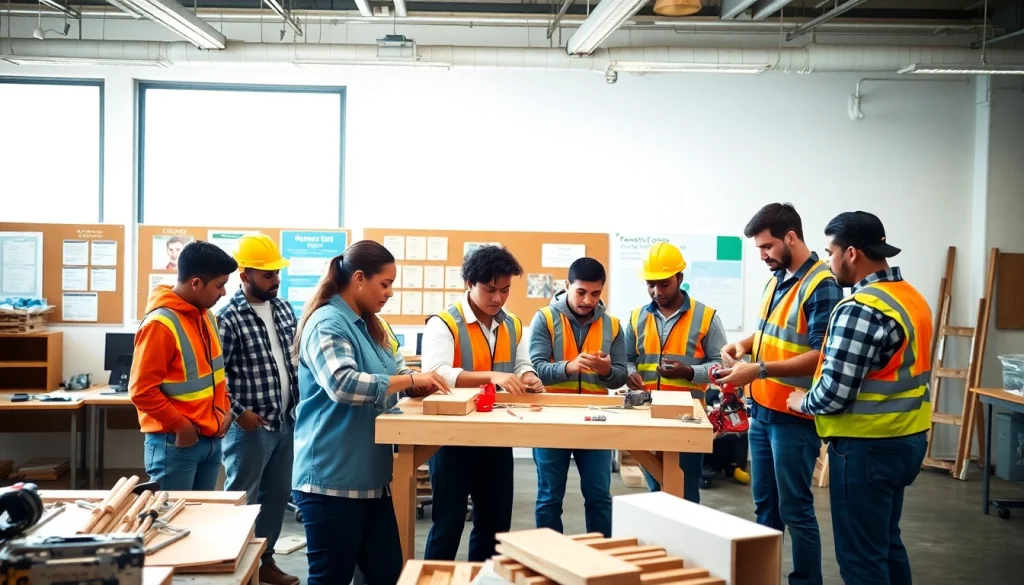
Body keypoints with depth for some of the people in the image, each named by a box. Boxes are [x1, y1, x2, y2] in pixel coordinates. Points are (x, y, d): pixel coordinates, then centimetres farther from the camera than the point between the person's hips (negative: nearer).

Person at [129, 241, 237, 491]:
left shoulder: (206, 315, 8)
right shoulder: (160, 324, -17)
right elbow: (142, 390, -18)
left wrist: (225, 409, 7)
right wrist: (180, 425, -16)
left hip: (210, 439, 8)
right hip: (176, 443, -8)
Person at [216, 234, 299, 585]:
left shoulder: (283, 309, 7)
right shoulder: (229, 318, -14)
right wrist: (238, 412, -17)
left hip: (284, 422, 7)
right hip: (250, 426, -7)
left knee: (277, 496, 15)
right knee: (242, 500, 4)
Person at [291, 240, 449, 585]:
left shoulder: (371, 325, 15)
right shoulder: (327, 323, -14)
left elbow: (396, 370, 22)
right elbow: (342, 384, -29)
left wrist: (423, 385, 0)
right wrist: (411, 380, -24)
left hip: (370, 476, 9)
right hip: (331, 479, -9)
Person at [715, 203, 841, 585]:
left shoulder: (821, 285, -16)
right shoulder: (777, 278, 10)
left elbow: (821, 356, -22)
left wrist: (759, 370, -25)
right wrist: (745, 345, 4)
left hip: (794, 417, -8)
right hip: (761, 411, 9)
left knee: (795, 509, 0)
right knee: (764, 505, 16)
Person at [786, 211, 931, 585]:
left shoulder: (860, 310, -21)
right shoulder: (912, 297, 9)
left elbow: (834, 393, -24)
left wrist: (803, 402, -2)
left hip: (867, 447, -9)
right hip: (907, 439, 9)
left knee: (860, 555, 1)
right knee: (886, 544, 20)